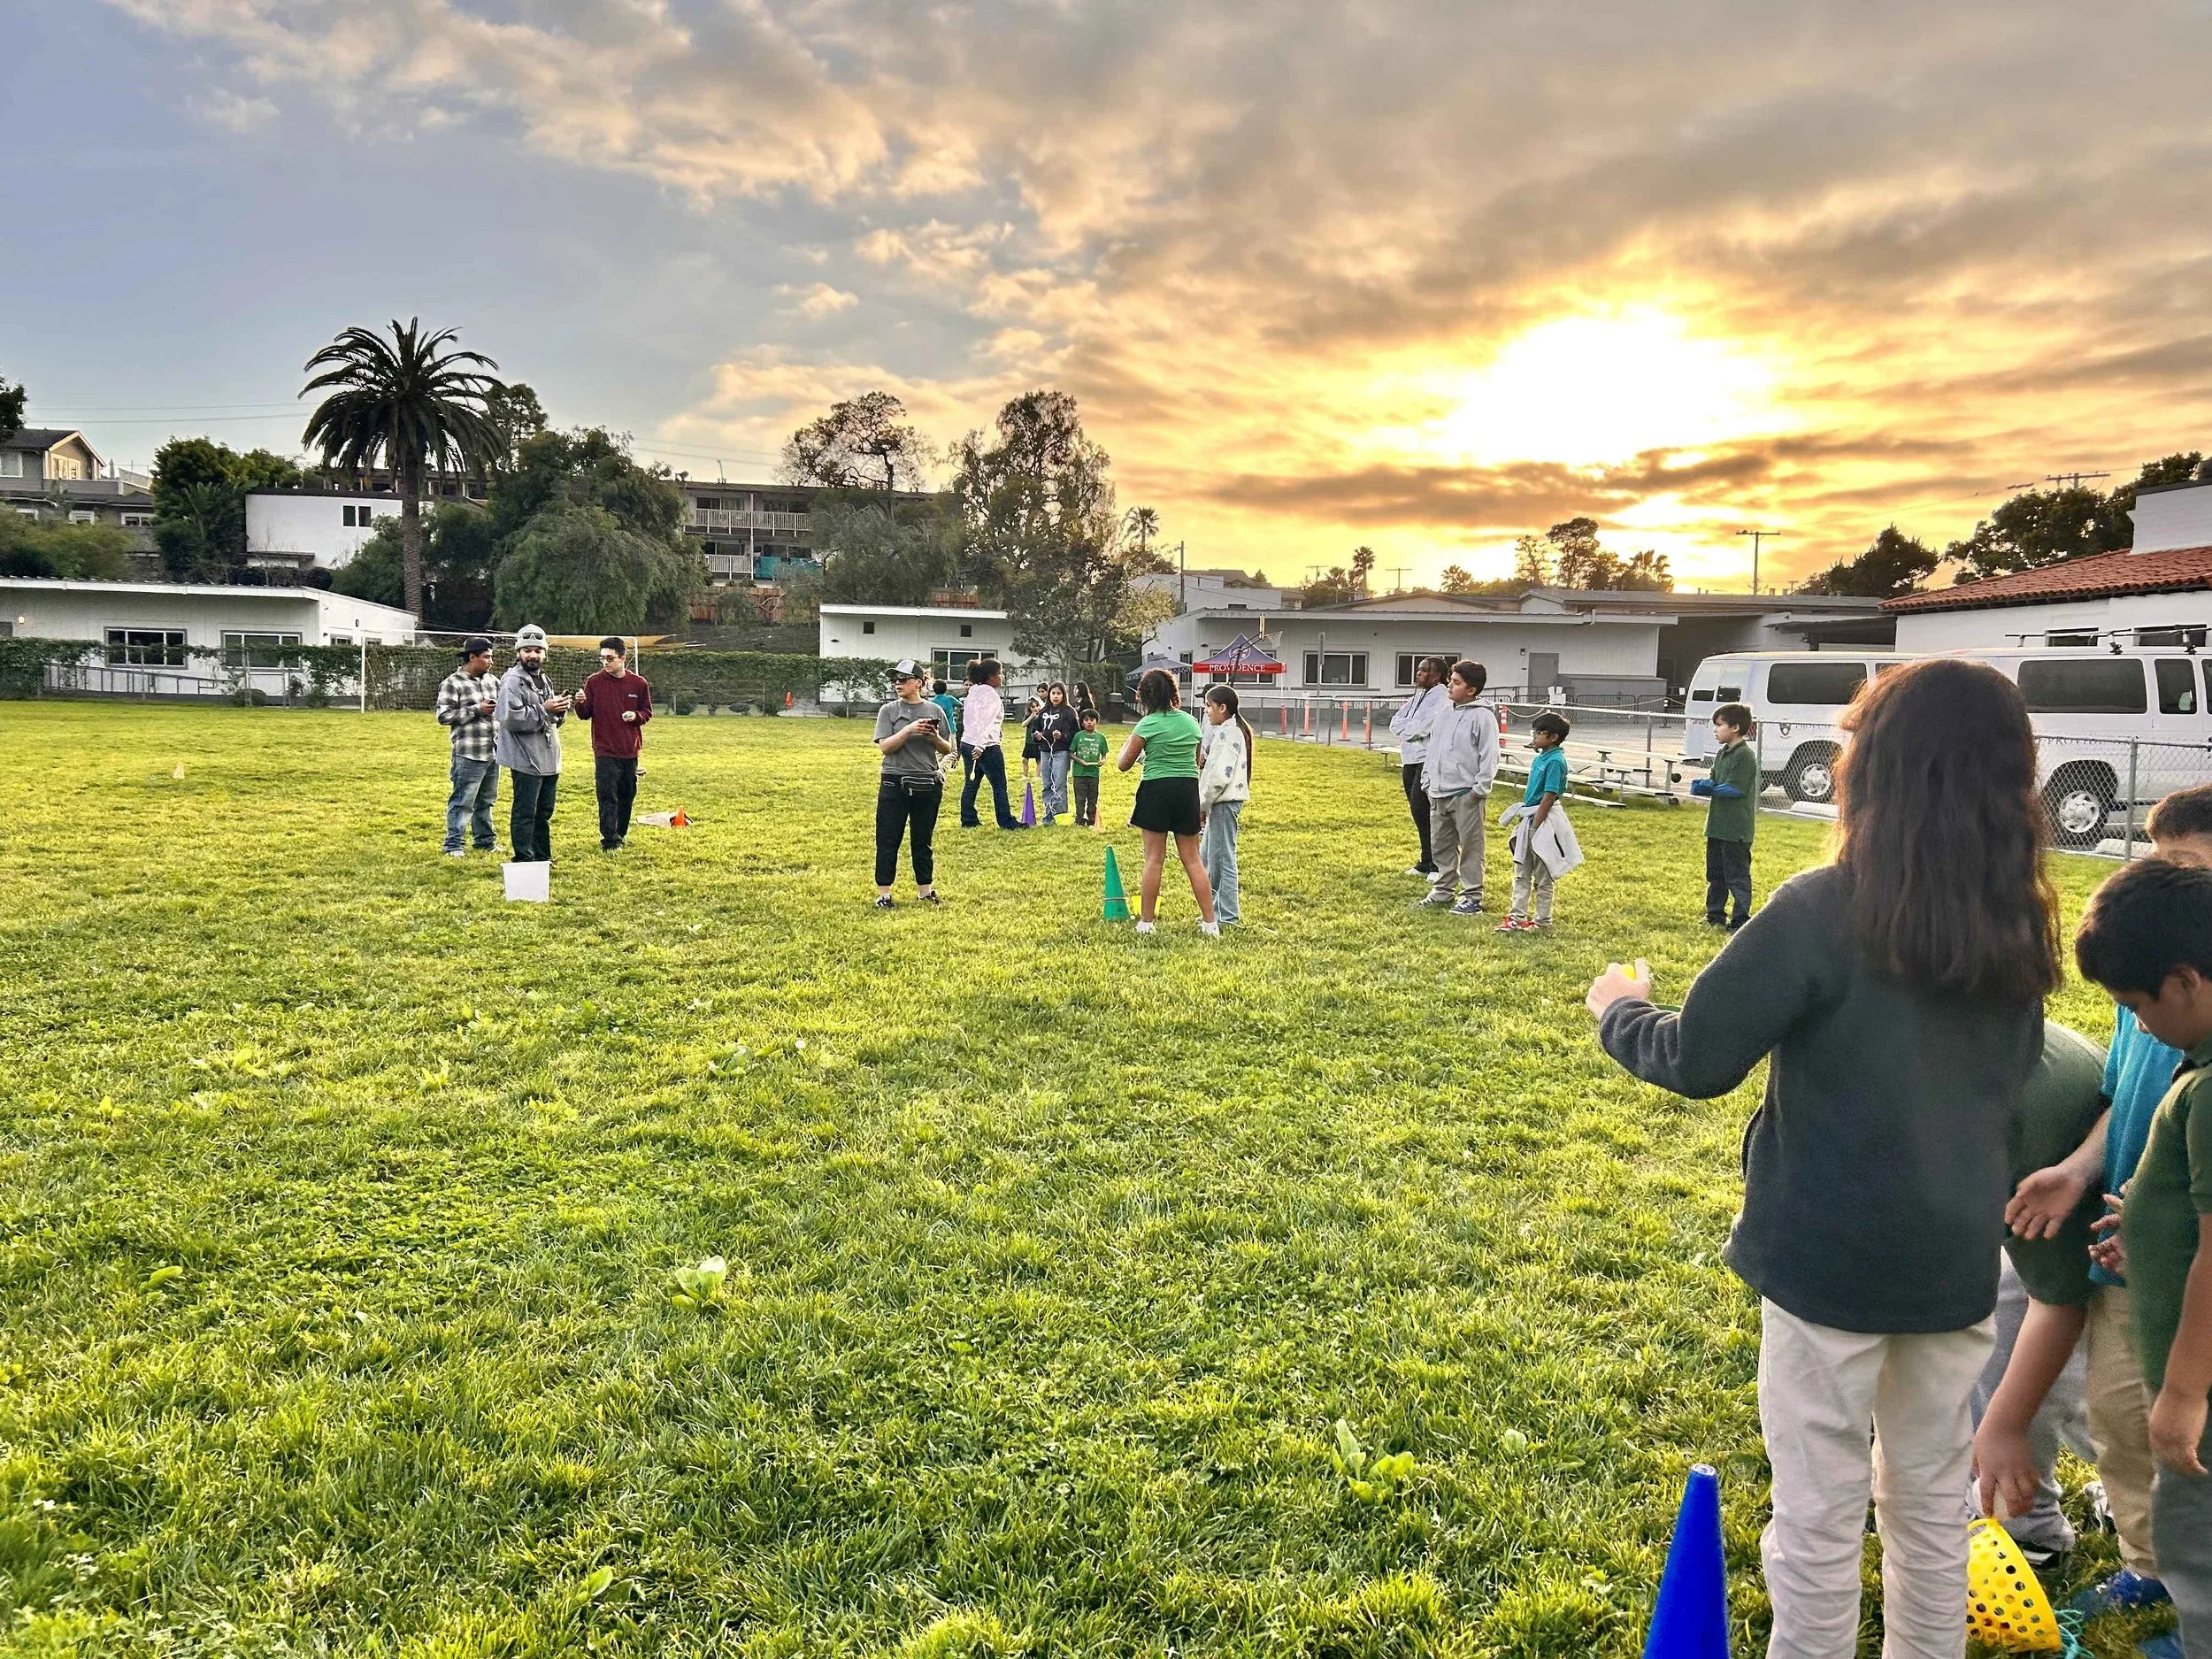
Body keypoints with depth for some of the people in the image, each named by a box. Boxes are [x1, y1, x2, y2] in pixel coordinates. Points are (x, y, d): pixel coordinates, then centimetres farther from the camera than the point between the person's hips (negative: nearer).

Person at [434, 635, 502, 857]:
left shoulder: (492, 681, 13)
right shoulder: (453, 683, -7)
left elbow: (503, 706, 29)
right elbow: (443, 716, -12)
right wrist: (476, 710, -15)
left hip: (493, 753, 7)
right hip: (469, 755, -7)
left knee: (486, 801, 16)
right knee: (463, 801, -4)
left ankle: (485, 841, 26)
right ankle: (453, 845, 2)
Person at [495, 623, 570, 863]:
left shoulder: (544, 680, 18)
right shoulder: (512, 681, -11)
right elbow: (509, 718, -22)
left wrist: (559, 711, 2)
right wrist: (544, 710, -21)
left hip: (549, 759, 9)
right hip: (526, 760, -9)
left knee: (544, 812, 16)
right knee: (525, 814, -4)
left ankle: (542, 858, 26)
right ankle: (524, 860, 1)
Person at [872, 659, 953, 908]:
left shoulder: (935, 711, 6)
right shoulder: (889, 711, 1)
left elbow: (947, 750, 9)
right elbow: (884, 747, -8)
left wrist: (935, 738, -11)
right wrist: (908, 730, -19)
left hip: (928, 785, 2)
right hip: (895, 783, -1)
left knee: (923, 840, 11)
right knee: (888, 840, 1)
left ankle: (925, 890, 21)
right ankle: (883, 894, 8)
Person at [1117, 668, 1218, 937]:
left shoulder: (1148, 724, -7)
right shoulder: (1191, 722, 8)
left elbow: (1123, 765, -2)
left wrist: (1128, 742, 17)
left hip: (1157, 789, -4)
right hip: (1188, 788, 4)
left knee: (1154, 858, 2)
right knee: (1192, 858, 9)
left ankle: (1145, 922, 8)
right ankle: (1210, 922, 6)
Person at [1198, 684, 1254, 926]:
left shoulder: (1229, 733, -15)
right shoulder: (1227, 731, 17)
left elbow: (1220, 775, -21)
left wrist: (1202, 805, -15)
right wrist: (1204, 804, 13)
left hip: (1224, 803, -11)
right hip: (1221, 803, 11)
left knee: (1222, 859, -6)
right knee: (1206, 858, 16)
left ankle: (1227, 916, -1)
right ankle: (1215, 910, 23)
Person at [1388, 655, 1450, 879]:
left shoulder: (1440, 698, -12)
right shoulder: (1417, 696, 16)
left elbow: (1420, 728, -20)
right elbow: (1395, 724, 10)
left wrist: (1404, 727, -1)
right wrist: (1410, 728, -9)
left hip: (1427, 761, -9)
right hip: (1410, 760, 9)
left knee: (1421, 808, -13)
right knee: (1417, 811, 12)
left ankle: (1436, 864, -7)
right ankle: (1426, 862, 21)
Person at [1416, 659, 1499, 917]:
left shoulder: (1482, 716, -9)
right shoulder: (1444, 712, 13)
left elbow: (1489, 755, -12)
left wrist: (1480, 789, -14)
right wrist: (1427, 779, 15)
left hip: (1466, 794, -8)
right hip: (1439, 793, 8)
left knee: (1471, 846, -1)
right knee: (1440, 844, 14)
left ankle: (1472, 897, 5)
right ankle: (1443, 890, 26)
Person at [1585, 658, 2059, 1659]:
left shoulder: (1823, 912, -20)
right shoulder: (2016, 927, 0)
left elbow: (1695, 1061, -16)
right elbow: (2013, 1078, 14)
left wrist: (1620, 1011, 2)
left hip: (1831, 1260, -6)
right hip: (1957, 1263, 6)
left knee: (1818, 1515, 9)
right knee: (1932, 1504, 22)